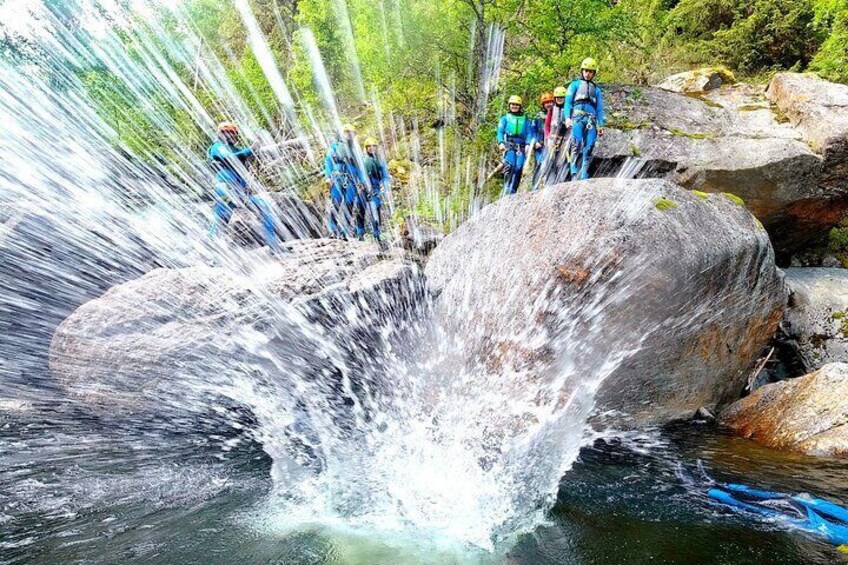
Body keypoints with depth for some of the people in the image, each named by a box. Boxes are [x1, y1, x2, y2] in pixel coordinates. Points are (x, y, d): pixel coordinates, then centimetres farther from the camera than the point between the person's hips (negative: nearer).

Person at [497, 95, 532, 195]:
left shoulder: (525, 119, 21)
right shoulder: (505, 118, 19)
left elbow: (529, 133, 12)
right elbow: (500, 131, 8)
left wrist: (528, 144, -6)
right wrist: (500, 142, -11)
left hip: (521, 146, 2)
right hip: (508, 145, -2)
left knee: (518, 168, -12)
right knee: (509, 166, -21)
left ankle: (513, 191, -10)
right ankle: (507, 191, -22)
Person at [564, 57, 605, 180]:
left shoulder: (596, 89, 28)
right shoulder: (575, 84, 21)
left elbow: (599, 108, 21)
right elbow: (568, 101, 7)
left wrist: (600, 125, 7)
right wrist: (567, 117, -11)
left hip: (591, 119, 3)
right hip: (577, 116, -3)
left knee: (589, 147, -10)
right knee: (576, 144, -22)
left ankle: (584, 176, -12)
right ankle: (574, 173, -26)